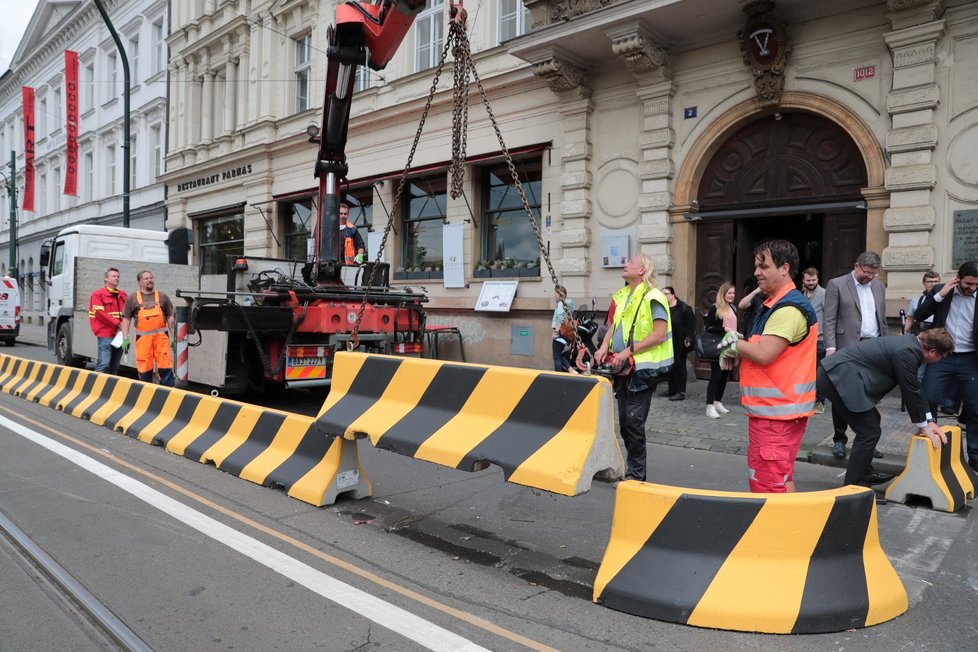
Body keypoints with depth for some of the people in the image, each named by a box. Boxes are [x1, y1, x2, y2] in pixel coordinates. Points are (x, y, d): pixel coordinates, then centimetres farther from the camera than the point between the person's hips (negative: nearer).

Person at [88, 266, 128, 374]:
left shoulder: (123, 295, 16)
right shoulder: (98, 294, 0)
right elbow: (99, 313, -10)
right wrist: (118, 323, -14)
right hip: (105, 335, -6)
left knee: (115, 366, 9)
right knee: (104, 365, -12)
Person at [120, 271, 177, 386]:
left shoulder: (162, 297, 11)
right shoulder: (133, 299, 7)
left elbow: (170, 318, 12)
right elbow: (126, 319, 6)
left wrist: (174, 336, 8)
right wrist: (125, 338, -3)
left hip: (161, 337, 0)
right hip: (143, 338, 0)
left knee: (165, 368, -4)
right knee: (144, 370, 6)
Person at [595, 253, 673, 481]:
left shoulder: (652, 297, -12)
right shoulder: (621, 296, 13)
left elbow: (659, 334, -18)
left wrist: (628, 351, -20)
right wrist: (604, 347, 0)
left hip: (641, 368, -8)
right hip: (622, 368, 8)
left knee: (634, 422, -6)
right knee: (624, 422, 13)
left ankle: (635, 474, 7)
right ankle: (634, 467, 26)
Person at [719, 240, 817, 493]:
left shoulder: (789, 309, -18)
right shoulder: (774, 304, 16)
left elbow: (764, 354, -26)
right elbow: (759, 348, 20)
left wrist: (735, 344, -8)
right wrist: (738, 345, -2)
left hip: (777, 412, -11)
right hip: (772, 408, 11)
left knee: (770, 486, -7)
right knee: (781, 480, 20)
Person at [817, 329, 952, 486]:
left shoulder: (910, 344, 15)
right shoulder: (907, 352, -16)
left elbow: (914, 389, 23)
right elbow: (910, 391, -9)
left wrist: (928, 420, 24)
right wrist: (923, 425, 5)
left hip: (835, 372, 11)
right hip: (837, 377, -11)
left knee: (872, 420, 24)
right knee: (870, 431, -4)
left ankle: (865, 473, 37)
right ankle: (852, 486, 5)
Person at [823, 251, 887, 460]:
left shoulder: (879, 287, 14)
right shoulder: (837, 285, -2)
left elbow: (882, 319, 18)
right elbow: (829, 320, -7)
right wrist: (830, 347, -15)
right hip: (848, 348, -5)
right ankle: (839, 440, 13)